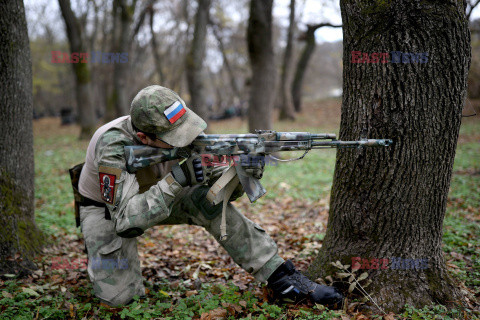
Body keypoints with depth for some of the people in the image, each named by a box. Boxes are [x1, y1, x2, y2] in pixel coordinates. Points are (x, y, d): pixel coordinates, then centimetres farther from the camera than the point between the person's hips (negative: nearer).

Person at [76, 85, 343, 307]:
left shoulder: (178, 134, -22)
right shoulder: (113, 146, -37)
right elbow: (126, 223, -41)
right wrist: (175, 180, -46)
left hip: (156, 195, 3)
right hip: (107, 209, -3)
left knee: (208, 199, -25)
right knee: (118, 298, -18)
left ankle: (282, 278, -17)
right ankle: (100, 259, 18)